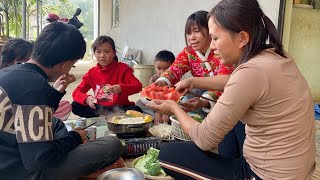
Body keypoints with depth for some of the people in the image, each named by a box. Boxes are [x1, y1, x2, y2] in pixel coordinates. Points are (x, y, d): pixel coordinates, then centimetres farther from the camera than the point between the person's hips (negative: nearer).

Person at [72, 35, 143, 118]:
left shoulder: (122, 68, -5)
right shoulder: (92, 72, 4)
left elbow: (138, 86, -16)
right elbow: (76, 93, 2)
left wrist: (121, 88, -36)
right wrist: (87, 98, -22)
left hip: (119, 108, -2)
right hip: (99, 109, 3)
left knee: (137, 111, -32)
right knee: (75, 106, -16)